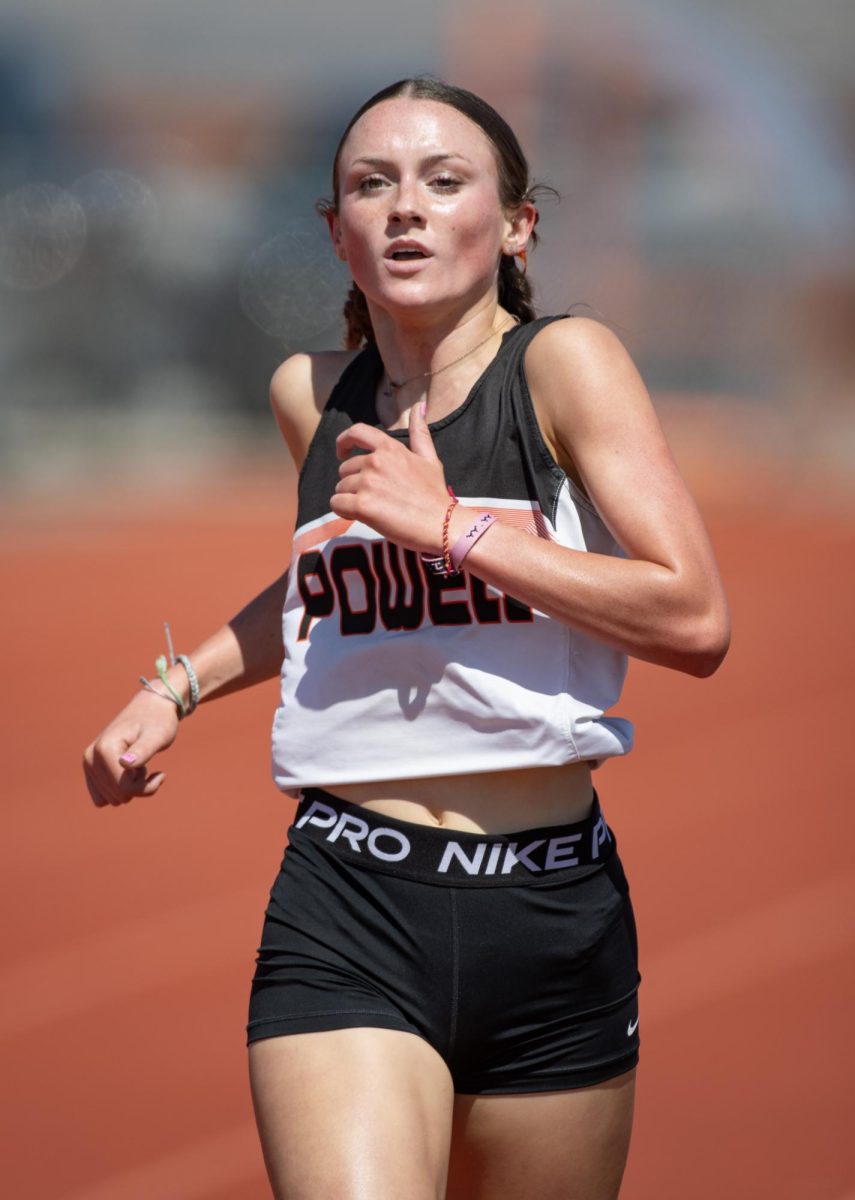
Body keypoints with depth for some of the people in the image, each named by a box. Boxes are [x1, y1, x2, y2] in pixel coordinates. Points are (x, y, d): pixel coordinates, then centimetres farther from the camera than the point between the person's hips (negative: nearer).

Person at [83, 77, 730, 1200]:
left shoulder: (563, 362, -3)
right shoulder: (313, 396, 10)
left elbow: (696, 622, -14)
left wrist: (450, 524, -14)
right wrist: (179, 687, 22)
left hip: (551, 917, -1)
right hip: (346, 911, 2)